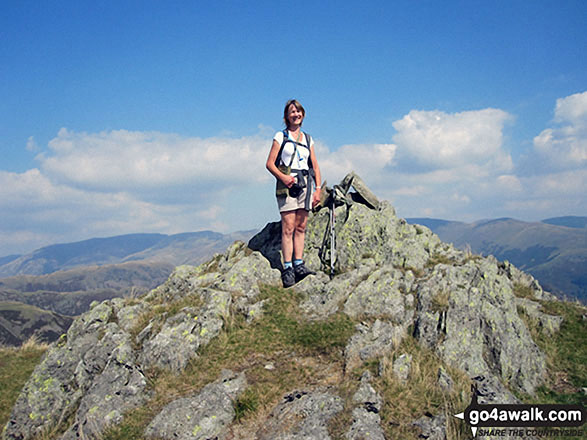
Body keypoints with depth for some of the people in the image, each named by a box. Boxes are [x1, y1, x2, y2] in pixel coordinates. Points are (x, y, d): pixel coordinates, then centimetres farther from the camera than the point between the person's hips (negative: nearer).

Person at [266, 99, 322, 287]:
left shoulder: (308, 139, 18)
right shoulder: (280, 136, 6)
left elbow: (315, 167, 17)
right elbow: (270, 163, 0)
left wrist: (318, 189, 6)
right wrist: (283, 177, -17)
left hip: (305, 184, 4)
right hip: (287, 184, -4)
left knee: (301, 227, 2)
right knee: (288, 227, -10)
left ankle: (299, 264, 4)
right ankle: (287, 268, -10)